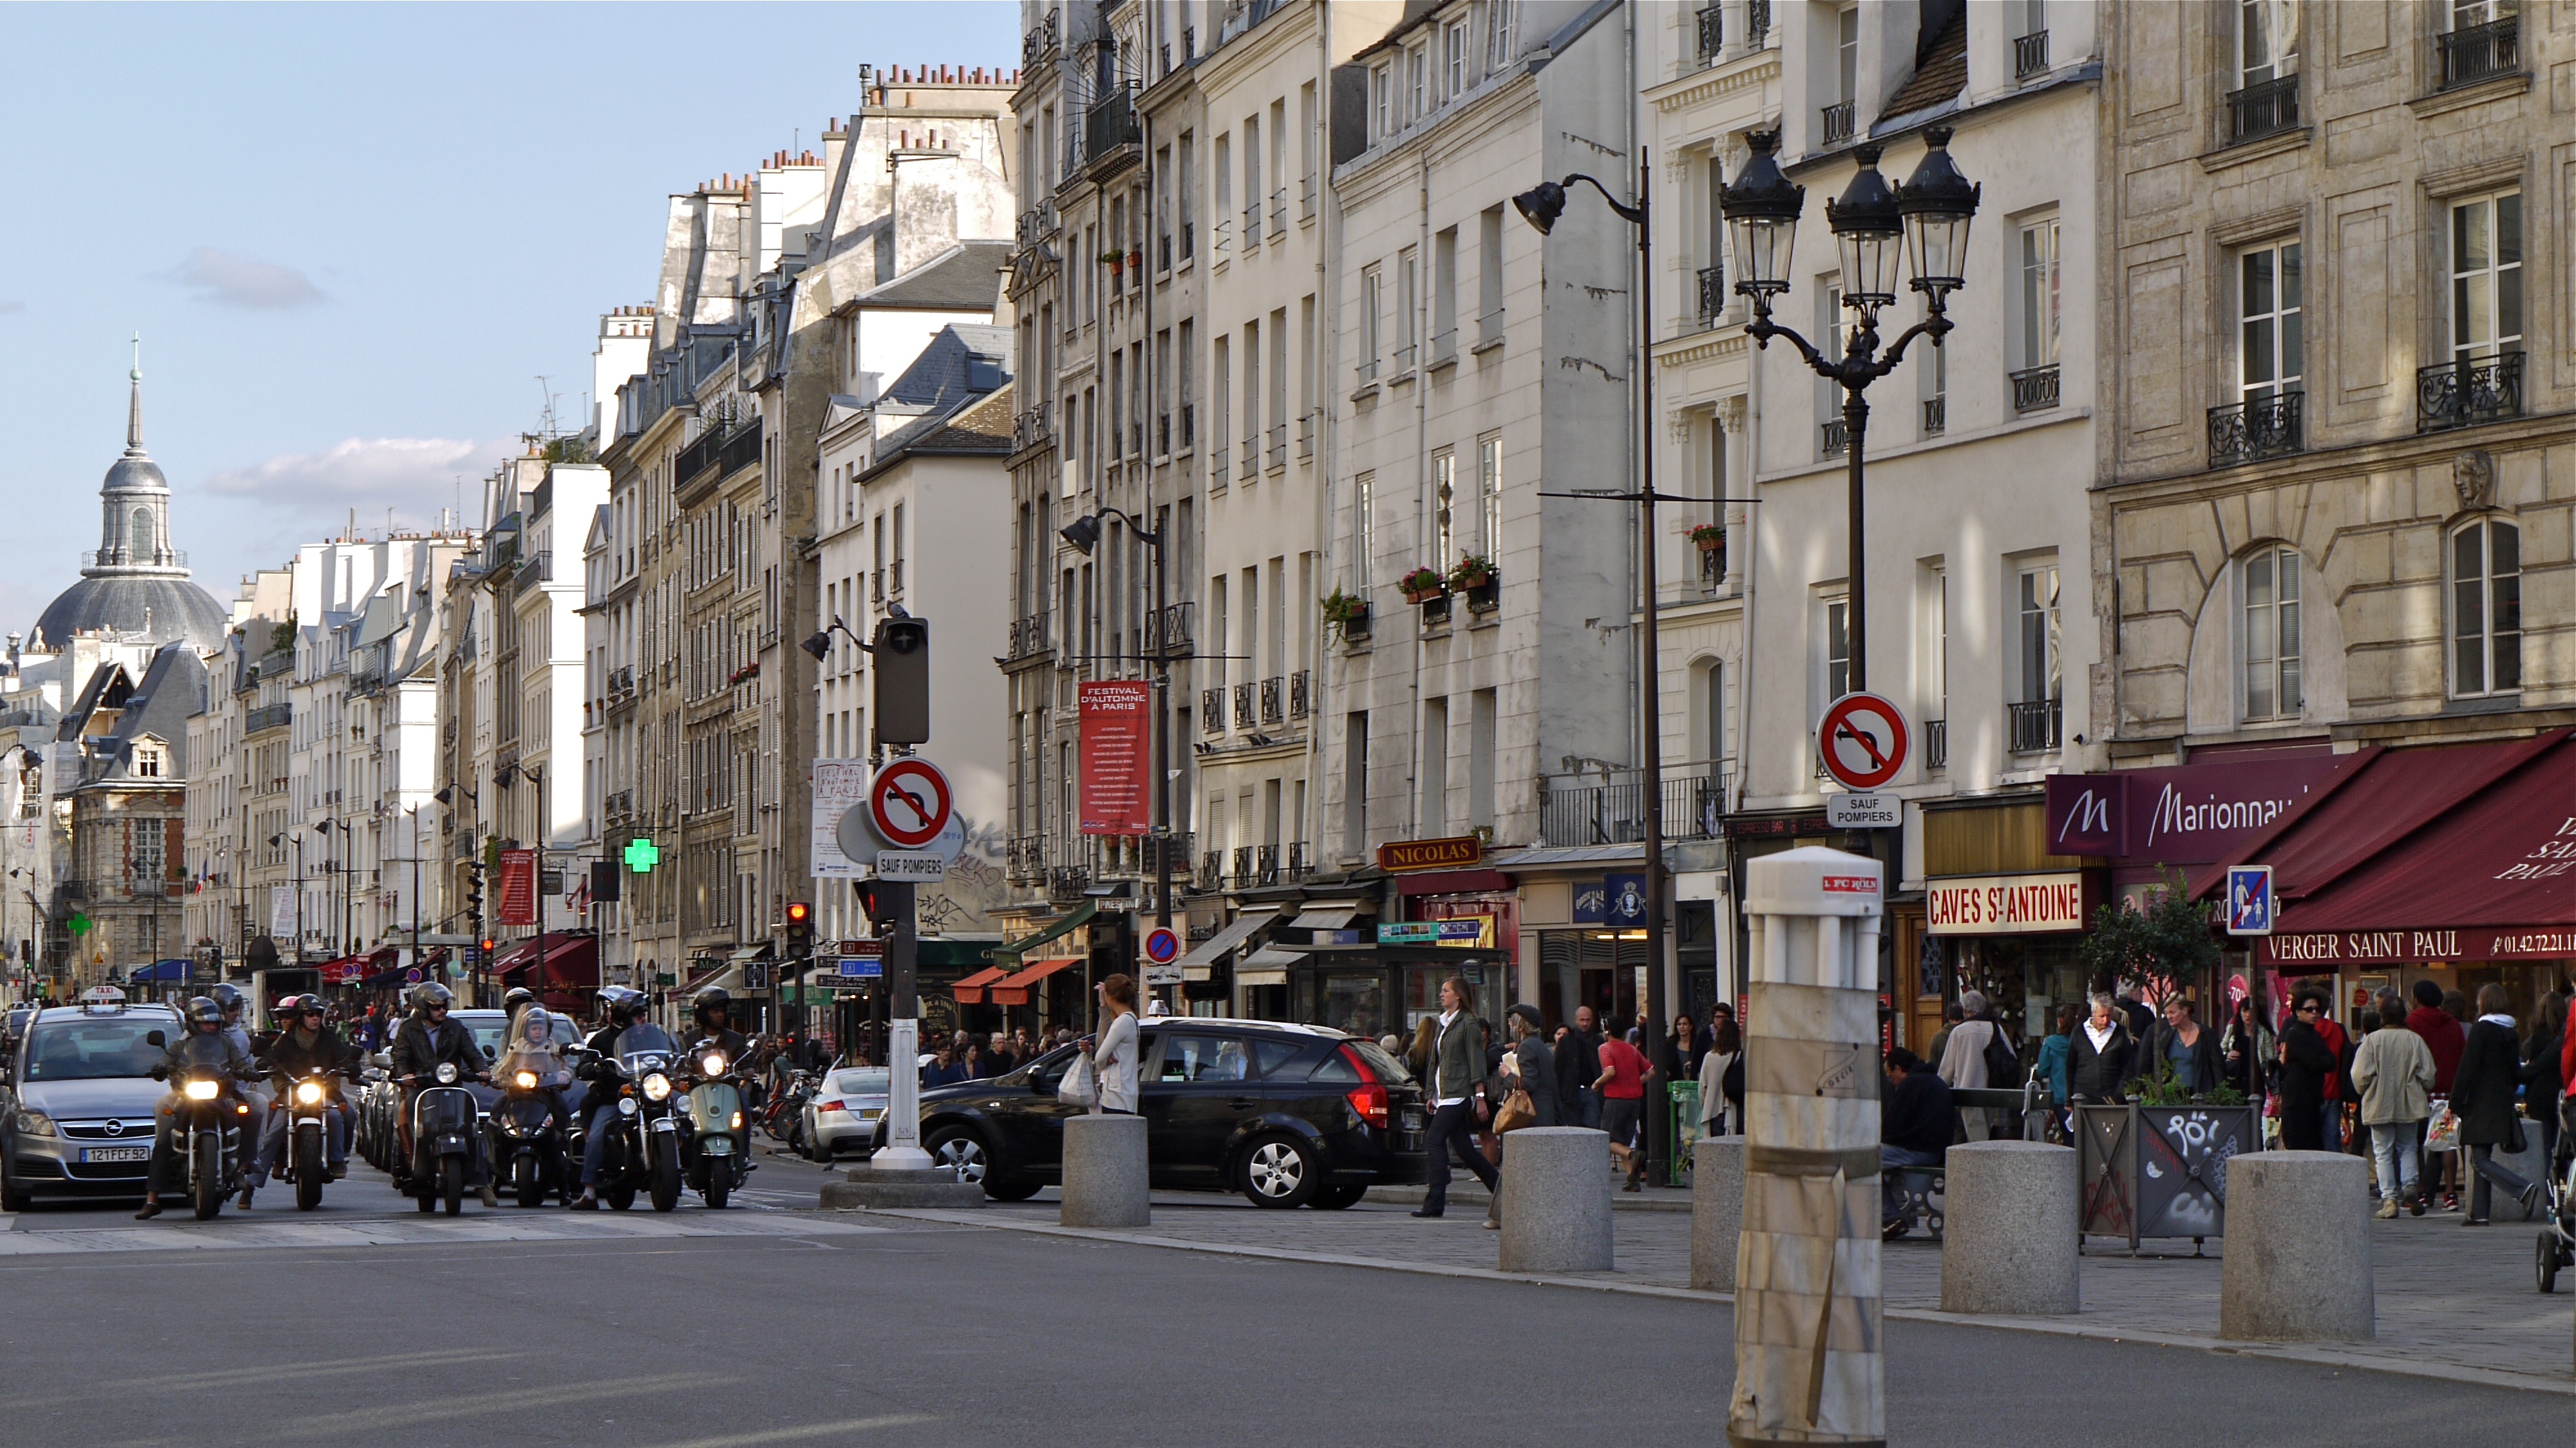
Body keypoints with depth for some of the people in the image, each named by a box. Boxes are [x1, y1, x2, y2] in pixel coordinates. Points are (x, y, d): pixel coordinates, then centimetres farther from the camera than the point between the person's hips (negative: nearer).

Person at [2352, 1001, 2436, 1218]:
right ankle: (2410, 1184, -3)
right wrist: (2423, 1094, 16)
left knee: (2383, 1152, 6)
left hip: (2380, 1105, -2)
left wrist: (2365, 1093, 9)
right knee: (2407, 1147, 18)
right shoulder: (2415, 1040, -5)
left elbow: (2360, 1074, -12)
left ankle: (2389, 1198, 0)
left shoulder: (2372, 1040, -10)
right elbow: (2428, 1074, -3)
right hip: (2409, 1105, 2)